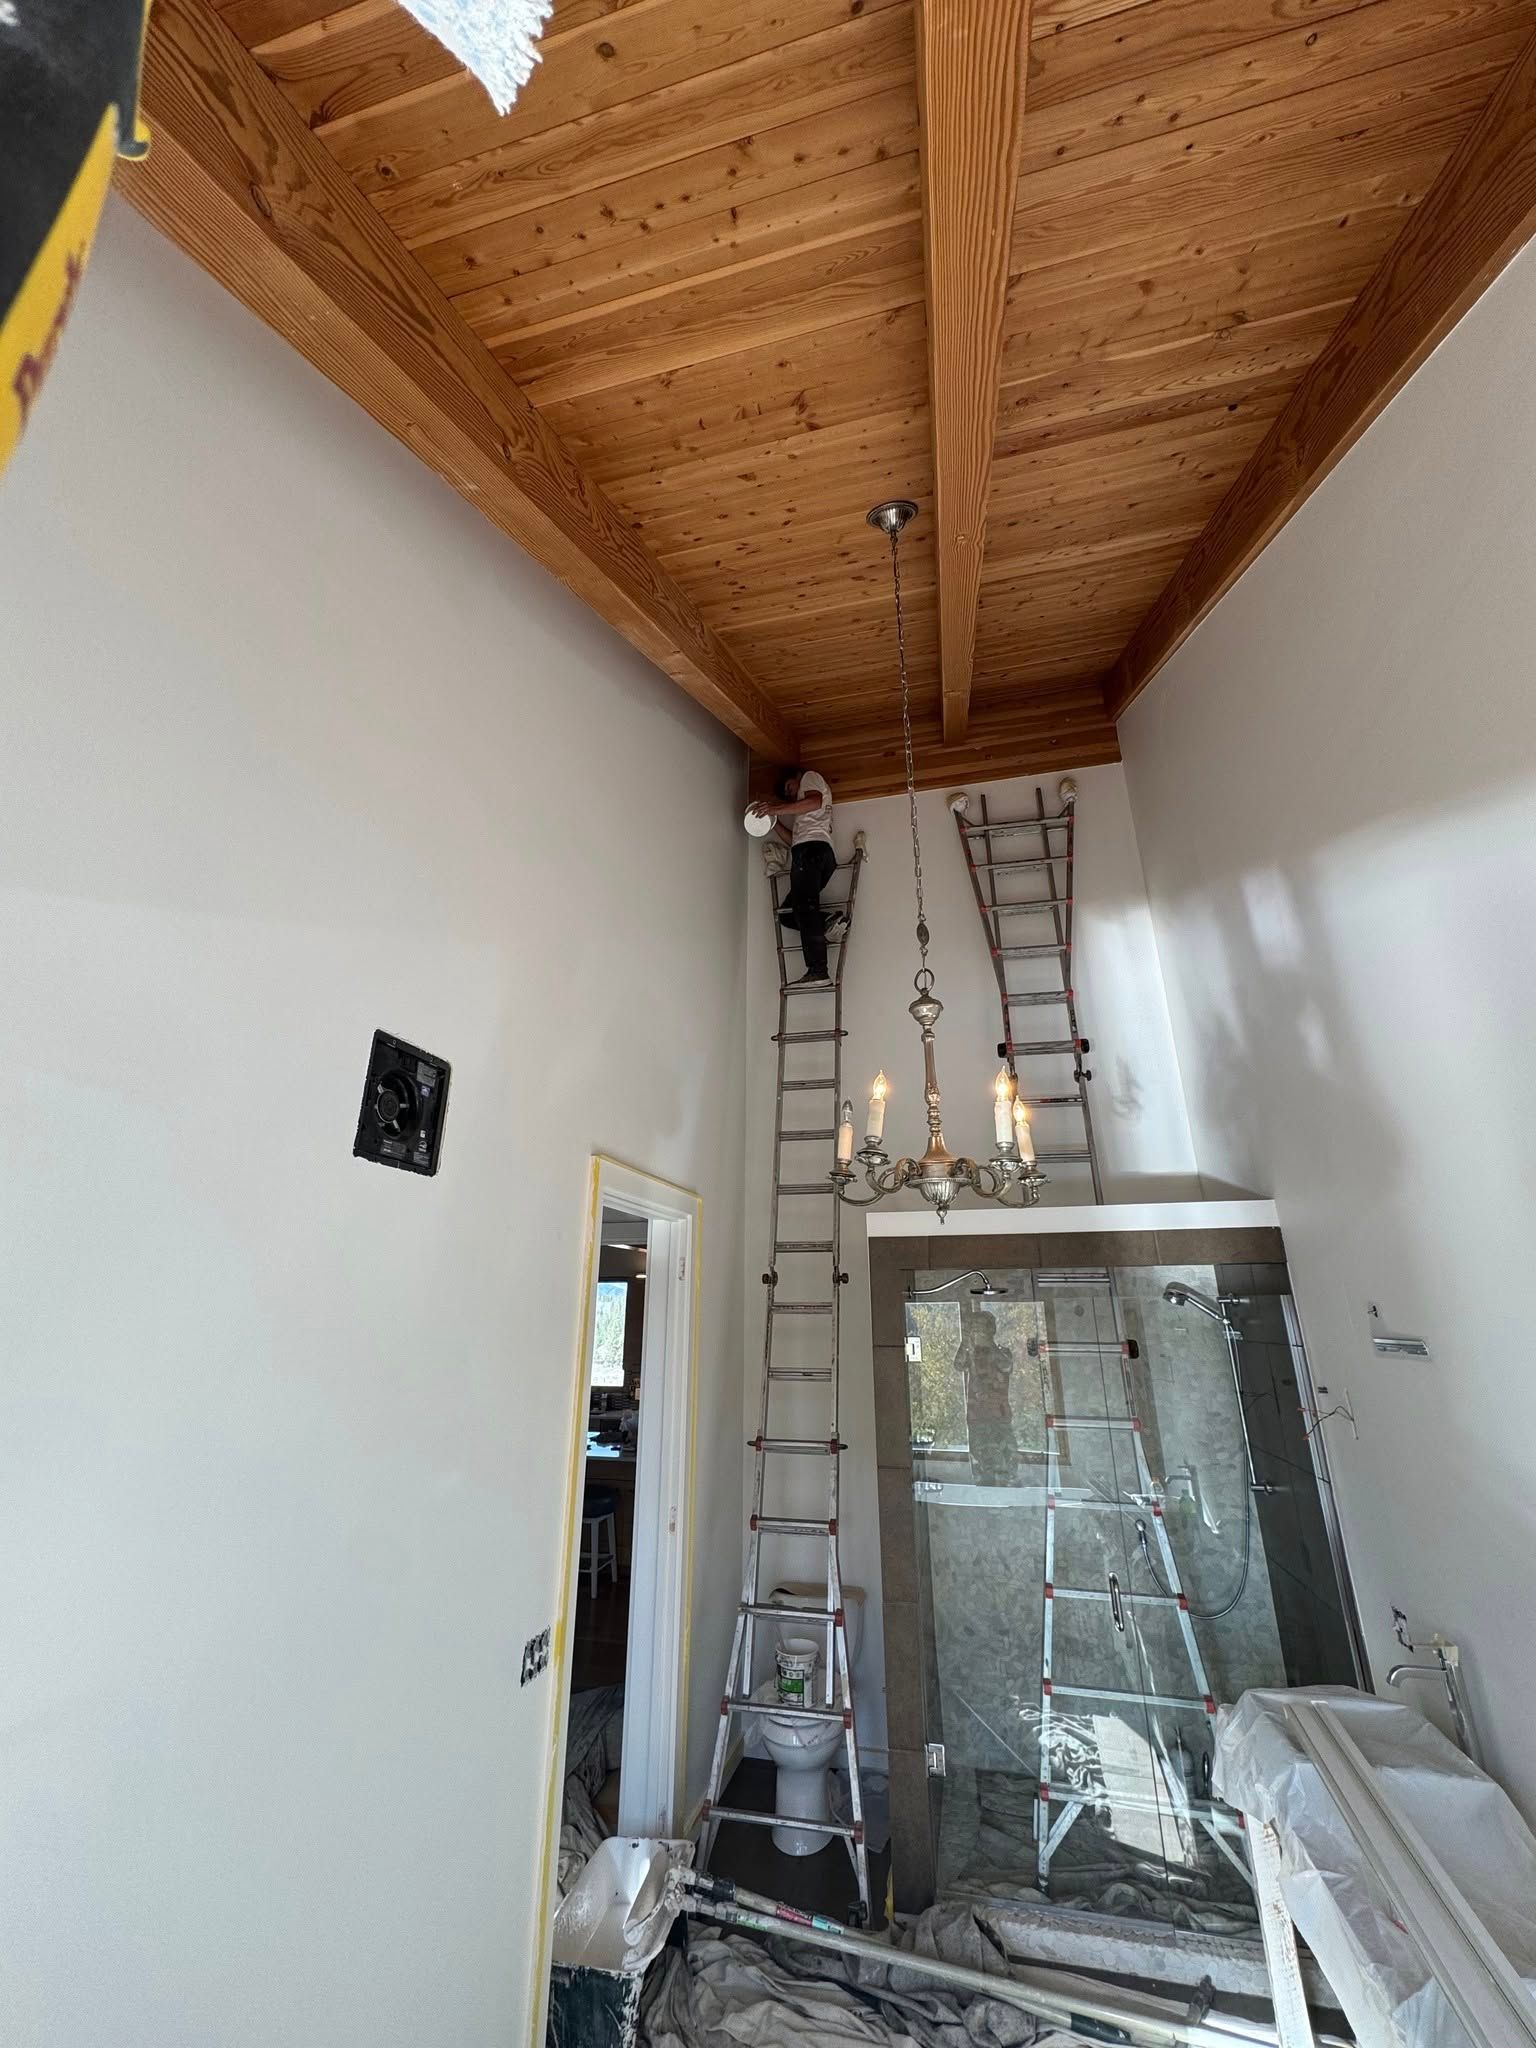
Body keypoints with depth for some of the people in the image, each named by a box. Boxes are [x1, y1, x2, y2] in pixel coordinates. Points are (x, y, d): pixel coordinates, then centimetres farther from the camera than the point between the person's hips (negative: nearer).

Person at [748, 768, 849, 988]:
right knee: (788, 913, 7)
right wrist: (773, 818, 22)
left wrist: (777, 808, -9)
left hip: (811, 849, -9)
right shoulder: (803, 817, 39)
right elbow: (793, 840, 26)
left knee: (804, 908, -19)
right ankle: (829, 922, -13)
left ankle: (818, 972, -28)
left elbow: (815, 801, -7)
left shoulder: (811, 776, 17)